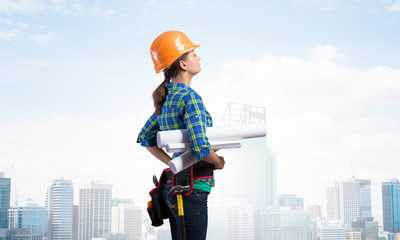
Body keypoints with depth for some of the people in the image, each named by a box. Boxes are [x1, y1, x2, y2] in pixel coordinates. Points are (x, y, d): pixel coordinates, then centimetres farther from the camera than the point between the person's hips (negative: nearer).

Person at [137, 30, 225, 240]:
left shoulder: (166, 98, 12)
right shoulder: (190, 98, -15)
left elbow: (145, 138, 22)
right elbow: (201, 148, -24)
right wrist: (218, 162, -4)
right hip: (192, 189, -9)